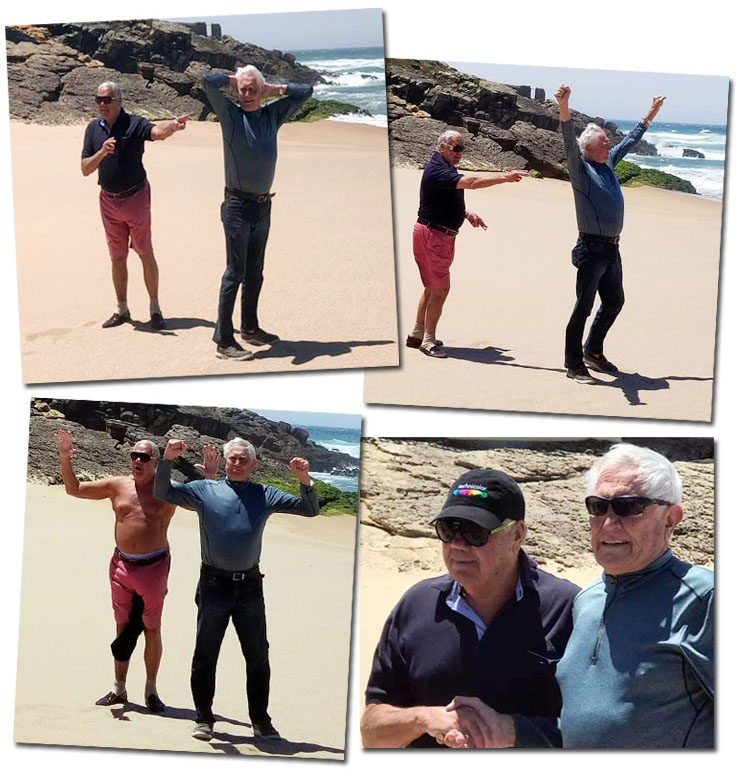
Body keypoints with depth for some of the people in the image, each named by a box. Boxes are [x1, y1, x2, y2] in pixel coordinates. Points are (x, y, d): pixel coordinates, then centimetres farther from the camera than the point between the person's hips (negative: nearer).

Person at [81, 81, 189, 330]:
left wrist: (172, 126, -55)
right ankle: (122, 310, 22)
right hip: (109, 201, 4)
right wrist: (102, 153, -20)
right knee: (117, 258, 11)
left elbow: (157, 132, -32)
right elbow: (85, 169, 0)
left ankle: (155, 309, 8)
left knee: (146, 254, 0)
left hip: (136, 198, -4)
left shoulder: (134, 124, -10)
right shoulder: (94, 128, 3)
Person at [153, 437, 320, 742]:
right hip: (214, 584, -1)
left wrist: (304, 480, -9)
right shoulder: (204, 490, 5)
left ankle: (261, 721, 18)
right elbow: (162, 492, 1)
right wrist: (167, 460, -13)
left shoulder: (266, 495, 9)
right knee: (205, 655, 5)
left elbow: (310, 510, 8)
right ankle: (204, 719, 17)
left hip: (250, 586, 2)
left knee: (258, 656, 6)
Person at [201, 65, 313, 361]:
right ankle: (223, 340, -6)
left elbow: (305, 91, 18)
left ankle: (250, 328, 27)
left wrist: (272, 89, 9)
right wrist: (233, 80, 1)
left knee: (255, 272, 15)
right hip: (238, 205, -6)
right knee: (235, 272, -8)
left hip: (263, 205, 6)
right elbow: (208, 82, -16)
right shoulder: (230, 115, -3)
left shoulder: (273, 114, 10)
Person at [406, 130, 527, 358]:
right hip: (432, 234, -10)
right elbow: (471, 182, -32)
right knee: (440, 288, -7)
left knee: (433, 287, 15)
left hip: (443, 235, 10)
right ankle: (428, 340, 0)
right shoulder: (437, 171, -19)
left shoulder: (447, 169, 15)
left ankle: (417, 335, 23)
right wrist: (505, 177, -36)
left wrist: (467, 214, 7)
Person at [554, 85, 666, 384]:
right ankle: (574, 365, 0)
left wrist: (650, 115, 38)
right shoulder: (581, 168, -7)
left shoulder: (608, 164, 15)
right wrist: (564, 109, -40)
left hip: (611, 250, 9)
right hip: (592, 249, -9)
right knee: (584, 307, -6)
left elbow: (630, 141, 30)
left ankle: (593, 351, 32)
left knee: (614, 301, 18)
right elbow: (570, 143, -24)